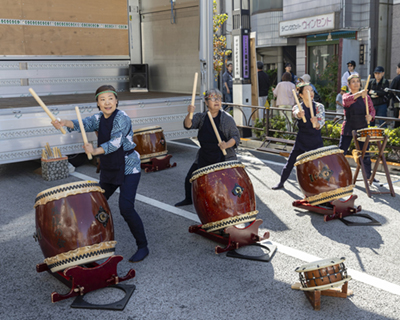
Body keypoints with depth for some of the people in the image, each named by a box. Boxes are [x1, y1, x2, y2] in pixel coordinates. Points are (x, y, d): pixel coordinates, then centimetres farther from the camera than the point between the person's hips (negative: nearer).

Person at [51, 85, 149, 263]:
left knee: (126, 208, -17)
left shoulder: (121, 118, -17)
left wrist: (95, 151, -47)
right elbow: (84, 124, -14)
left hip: (128, 169, -8)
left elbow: (116, 142, -31)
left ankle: (143, 247, -2)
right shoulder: (99, 118, 4)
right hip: (108, 169, 8)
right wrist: (65, 123, -34)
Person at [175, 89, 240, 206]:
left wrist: (227, 145, -29)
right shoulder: (201, 117, 0)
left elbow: (236, 137, -9)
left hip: (224, 158, -4)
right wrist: (189, 114, -38)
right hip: (204, 157, 4)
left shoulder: (227, 118, -8)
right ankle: (188, 199, 39)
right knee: (190, 179, 11)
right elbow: (188, 125, -17)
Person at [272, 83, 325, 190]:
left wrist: (316, 123, -43)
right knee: (290, 162, 3)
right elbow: (296, 114, -29)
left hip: (316, 141, 0)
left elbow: (321, 122, -18)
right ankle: (281, 183, 19)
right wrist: (299, 114, -55)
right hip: (301, 140, 0)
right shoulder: (297, 107, -3)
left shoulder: (319, 107, -2)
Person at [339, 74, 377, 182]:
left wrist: (370, 116, -21)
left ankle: (368, 175, 21)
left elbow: (372, 109, 3)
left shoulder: (366, 97, 7)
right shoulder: (346, 96, -1)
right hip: (348, 129, -2)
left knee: (365, 153, 8)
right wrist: (359, 94, -42)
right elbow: (346, 101, -25)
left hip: (362, 129, 2)